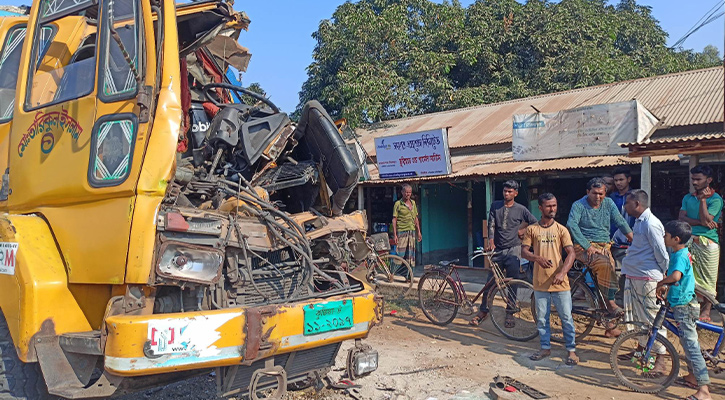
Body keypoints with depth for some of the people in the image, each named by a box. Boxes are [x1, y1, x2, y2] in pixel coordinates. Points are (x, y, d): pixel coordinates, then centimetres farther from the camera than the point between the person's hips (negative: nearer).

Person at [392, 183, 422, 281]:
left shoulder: (413, 202, 13)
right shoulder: (398, 204, -4)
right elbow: (394, 220, -6)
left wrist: (418, 231, 15)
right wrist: (394, 235, -12)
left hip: (412, 231, 6)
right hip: (401, 232, -6)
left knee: (410, 255, 7)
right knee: (400, 254, -8)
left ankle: (409, 276, 14)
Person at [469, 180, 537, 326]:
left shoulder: (521, 209, 0)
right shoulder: (495, 206, 5)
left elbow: (536, 223, 5)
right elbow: (491, 225, -3)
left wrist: (523, 232, 3)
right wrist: (490, 240, -18)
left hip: (513, 250, -2)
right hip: (497, 249, 2)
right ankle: (483, 311, 16)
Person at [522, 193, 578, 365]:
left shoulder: (561, 229, 0)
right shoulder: (531, 229, 4)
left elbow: (571, 253, -7)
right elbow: (524, 251, 0)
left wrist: (562, 272, -21)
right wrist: (537, 258, -21)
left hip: (560, 282, -1)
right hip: (540, 283, 2)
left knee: (566, 318, 4)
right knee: (541, 318, 11)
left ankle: (571, 350, 16)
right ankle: (545, 348, 26)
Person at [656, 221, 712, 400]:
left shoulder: (680, 256, -22)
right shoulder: (682, 252, 9)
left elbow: (675, 276, -40)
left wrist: (661, 283, -24)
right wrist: (666, 286, 11)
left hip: (683, 306, -10)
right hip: (683, 303, 10)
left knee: (691, 346, -8)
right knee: (687, 342, 22)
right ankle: (693, 376, 36)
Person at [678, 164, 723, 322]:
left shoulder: (716, 199, -2)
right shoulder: (688, 198, 13)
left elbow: (706, 219, -14)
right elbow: (682, 218, 1)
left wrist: (702, 199, -15)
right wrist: (701, 222, -13)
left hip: (707, 243, -4)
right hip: (688, 241, 4)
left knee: (708, 277, 2)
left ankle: (706, 311, 13)